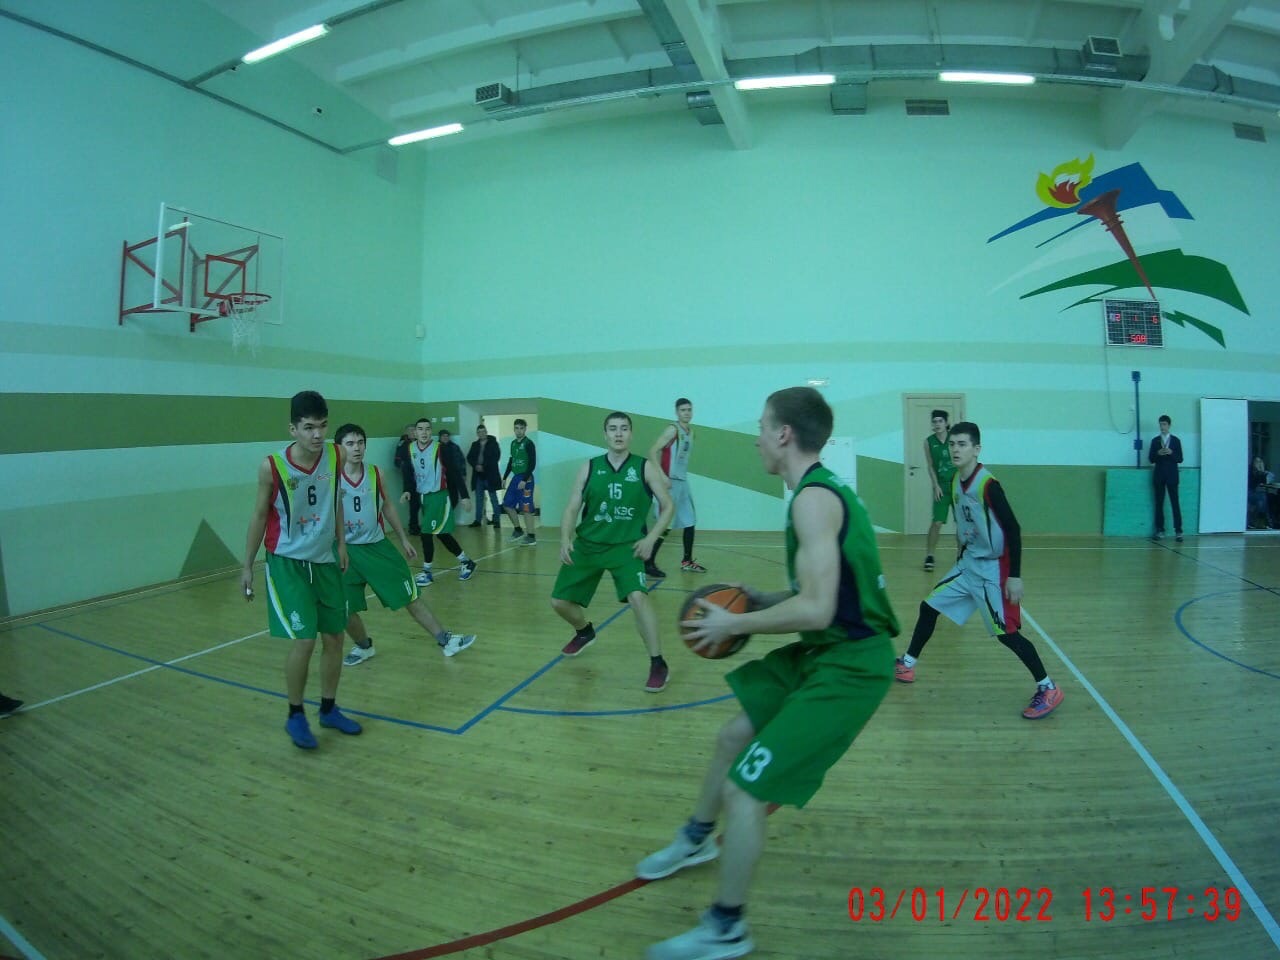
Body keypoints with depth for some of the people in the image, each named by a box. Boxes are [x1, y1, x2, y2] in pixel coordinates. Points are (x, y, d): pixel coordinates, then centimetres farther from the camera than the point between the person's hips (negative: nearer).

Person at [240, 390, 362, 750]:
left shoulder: (335, 456, -9)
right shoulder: (272, 467, -19)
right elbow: (259, 515, -6)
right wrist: (247, 565, -2)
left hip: (325, 559, 5)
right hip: (287, 562, -4)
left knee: (334, 637, 11)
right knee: (304, 640, -10)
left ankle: (329, 709, 30)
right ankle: (295, 716, 14)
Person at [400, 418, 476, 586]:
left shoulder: (439, 449, -13)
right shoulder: (410, 449, 2)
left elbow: (454, 472, -12)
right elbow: (410, 472, 14)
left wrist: (464, 495, -14)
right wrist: (408, 490, -2)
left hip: (439, 496, -6)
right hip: (423, 496, 6)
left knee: (426, 533, -10)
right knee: (441, 533, 12)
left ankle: (426, 571, 5)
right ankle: (466, 561, 27)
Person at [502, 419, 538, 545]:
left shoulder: (528, 443, -10)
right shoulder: (513, 443, 12)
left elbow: (532, 463, -15)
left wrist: (525, 480, -20)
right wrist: (505, 477, 18)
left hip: (525, 479, -8)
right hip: (515, 477, 8)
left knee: (526, 508, -6)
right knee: (507, 504, 10)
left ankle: (531, 536, 2)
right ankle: (518, 530, 25)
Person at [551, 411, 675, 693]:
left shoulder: (644, 467, -3)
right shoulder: (589, 468, 1)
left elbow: (668, 505, 0)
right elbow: (572, 509, 1)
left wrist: (650, 538, -12)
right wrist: (565, 539, -16)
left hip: (626, 545, -3)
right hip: (587, 544, 3)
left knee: (637, 596, -27)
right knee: (559, 601, 7)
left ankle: (658, 664, -13)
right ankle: (585, 631, 41)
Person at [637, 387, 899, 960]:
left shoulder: (814, 498, -22)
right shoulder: (823, 489, 9)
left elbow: (816, 610, -29)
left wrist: (734, 624, -16)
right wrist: (761, 601, 7)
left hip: (848, 667, -10)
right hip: (825, 650, 10)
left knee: (745, 790, -5)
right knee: (733, 737, 21)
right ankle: (696, 840, 46)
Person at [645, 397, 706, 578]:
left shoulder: (690, 432, 12)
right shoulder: (672, 429, -14)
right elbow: (653, 451, -20)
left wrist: (682, 475, 15)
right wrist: (661, 476, -26)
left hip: (683, 482, 9)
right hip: (670, 482, -9)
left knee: (690, 522, 13)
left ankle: (687, 561, 25)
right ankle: (648, 563, 0)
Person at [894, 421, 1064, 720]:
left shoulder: (988, 484, -21)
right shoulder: (956, 482, 2)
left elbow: (1013, 529, -20)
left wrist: (1015, 576, -21)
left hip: (993, 568, -8)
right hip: (968, 564, 8)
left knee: (1007, 633, -7)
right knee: (929, 606, 10)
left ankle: (1048, 689, 10)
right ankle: (907, 664, 24)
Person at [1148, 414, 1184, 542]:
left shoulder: (1176, 440, 4)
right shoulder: (1155, 440, 7)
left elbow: (1180, 459, 1)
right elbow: (1151, 459, 4)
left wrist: (1171, 453, -17)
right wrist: (1158, 453, -15)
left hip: (1172, 475, -1)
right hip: (1159, 475, 1)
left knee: (1175, 503, -4)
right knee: (1159, 504, 3)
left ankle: (1178, 531, -2)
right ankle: (1160, 530, 8)